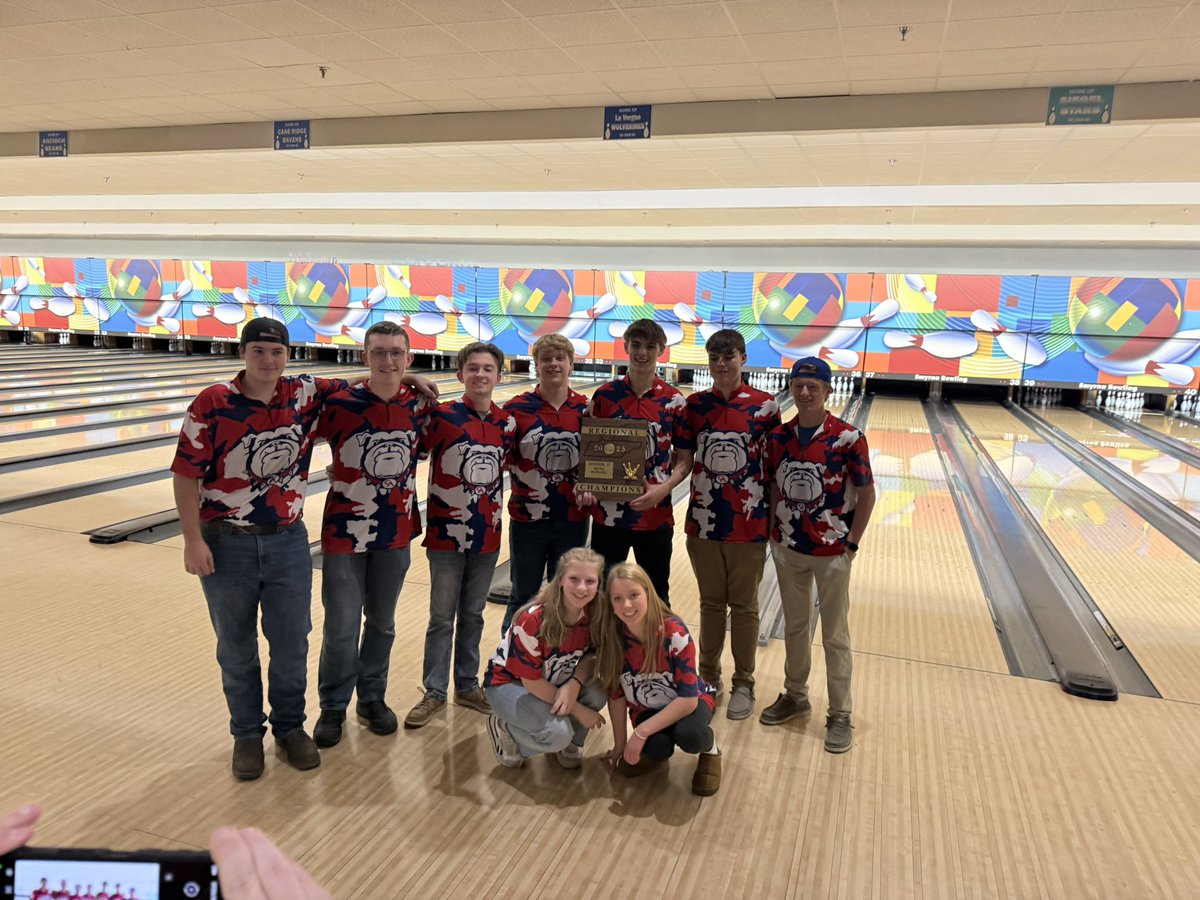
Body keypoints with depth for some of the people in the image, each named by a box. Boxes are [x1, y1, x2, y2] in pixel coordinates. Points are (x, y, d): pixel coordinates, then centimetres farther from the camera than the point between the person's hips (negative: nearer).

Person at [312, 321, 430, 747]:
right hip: (345, 531, -3)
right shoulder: (339, 404, -14)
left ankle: (372, 696, 35)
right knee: (341, 628, 5)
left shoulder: (420, 405, -3)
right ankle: (333, 707, 26)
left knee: (382, 622, 16)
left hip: (396, 532, 3)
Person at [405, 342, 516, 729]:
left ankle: (467, 685, 31)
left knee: (472, 615, 16)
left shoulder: (507, 423, 1)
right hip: (446, 533, -3)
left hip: (487, 535, 3)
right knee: (442, 618, 7)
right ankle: (434, 692, 22)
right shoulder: (440, 416, -10)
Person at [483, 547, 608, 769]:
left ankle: (567, 743, 5)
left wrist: (575, 685, -28)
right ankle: (504, 729, 1)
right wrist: (578, 710, -19)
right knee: (558, 732, -29)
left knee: (596, 696, -24)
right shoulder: (533, 620, -33)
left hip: (554, 680, 5)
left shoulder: (593, 615, -18)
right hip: (508, 683, -5)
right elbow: (531, 681, -24)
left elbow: (589, 656, -5)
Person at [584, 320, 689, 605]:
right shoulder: (604, 395, -2)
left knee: (656, 599, 14)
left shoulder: (673, 400, -3)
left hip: (656, 515, 0)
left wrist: (663, 489, -16)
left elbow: (684, 458, 1)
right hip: (608, 514, 1)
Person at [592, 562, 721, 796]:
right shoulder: (610, 638, -20)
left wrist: (641, 732, -30)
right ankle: (656, 751, 8)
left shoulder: (674, 632, -29)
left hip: (687, 703, -2)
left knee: (689, 735, -35)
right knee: (656, 746, -30)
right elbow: (616, 694, -8)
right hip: (646, 708, 2)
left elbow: (688, 698, -27)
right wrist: (621, 743, -5)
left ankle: (709, 748, 1)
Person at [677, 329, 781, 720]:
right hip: (704, 521, 2)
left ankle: (744, 684, 25)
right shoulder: (695, 405, 0)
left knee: (744, 605, 11)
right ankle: (708, 674, 32)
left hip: (748, 523, -2)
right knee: (711, 602, 16)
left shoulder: (765, 406, -6)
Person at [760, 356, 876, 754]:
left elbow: (867, 494, -7)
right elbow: (772, 489, 7)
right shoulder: (779, 436, -2)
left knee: (835, 636, 8)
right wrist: (773, 532, 1)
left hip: (832, 553, -4)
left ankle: (840, 714, 22)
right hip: (788, 548, 4)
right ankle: (794, 695, 36)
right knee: (794, 626, 19)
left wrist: (852, 543, -7)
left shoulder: (848, 438, -13)